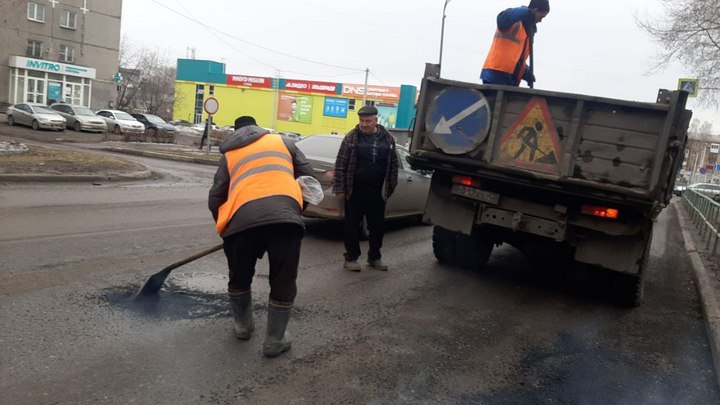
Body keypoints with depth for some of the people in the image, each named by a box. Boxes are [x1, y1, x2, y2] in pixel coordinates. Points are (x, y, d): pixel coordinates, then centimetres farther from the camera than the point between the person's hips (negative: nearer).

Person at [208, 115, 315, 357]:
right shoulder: (282, 142, 29)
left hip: (242, 218, 1)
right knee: (283, 284, 14)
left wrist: (225, 226, 36)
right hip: (284, 215, -1)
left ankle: (243, 326, 42)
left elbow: (215, 199, 22)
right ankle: (275, 341, 21)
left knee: (239, 279, 26)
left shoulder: (229, 155, 30)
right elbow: (309, 178, 23)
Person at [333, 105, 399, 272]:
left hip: (377, 192, 3)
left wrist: (391, 187, 7)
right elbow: (341, 164, -5)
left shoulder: (387, 138, 4)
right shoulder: (351, 137, -4)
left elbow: (393, 164, 10)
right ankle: (351, 257, 16)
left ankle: (374, 256, 26)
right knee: (352, 226, 4)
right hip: (355, 191, -3)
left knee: (377, 226, 11)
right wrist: (340, 189, -8)